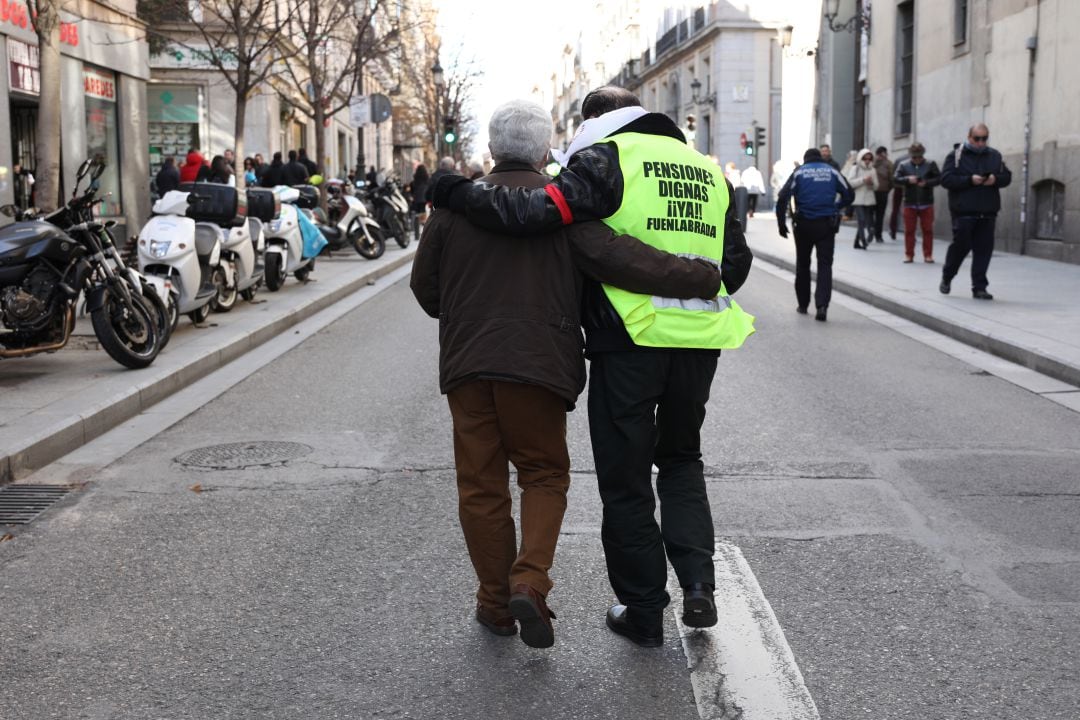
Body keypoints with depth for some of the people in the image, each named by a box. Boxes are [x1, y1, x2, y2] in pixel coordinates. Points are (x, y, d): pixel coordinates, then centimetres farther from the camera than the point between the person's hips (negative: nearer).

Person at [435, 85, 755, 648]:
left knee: (626, 480, 8)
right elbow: (735, 264, 19)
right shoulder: (707, 169, 16)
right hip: (698, 342, 6)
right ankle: (697, 586, 12)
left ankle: (644, 612, 16)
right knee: (680, 459, 25)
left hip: (631, 339, -6)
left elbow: (540, 211, -18)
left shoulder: (606, 159, -4)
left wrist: (459, 193, -6)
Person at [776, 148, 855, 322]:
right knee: (825, 265, 0)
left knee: (802, 264, 15)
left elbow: (783, 197, -7)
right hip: (827, 224, 0)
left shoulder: (799, 171, 3)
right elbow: (849, 194, 8)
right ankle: (822, 304, -16)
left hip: (804, 224, 0)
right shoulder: (832, 171, 7)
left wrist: (781, 222, -3)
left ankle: (803, 304, 22)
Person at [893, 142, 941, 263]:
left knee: (928, 230, 2)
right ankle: (909, 254, 12)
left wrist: (926, 183, -19)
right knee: (909, 230, 4)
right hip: (909, 203, 1)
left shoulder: (930, 164, 1)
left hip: (926, 203, -1)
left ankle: (928, 255, 9)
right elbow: (896, 180, -4)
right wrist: (908, 179, -21)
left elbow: (939, 178, -5)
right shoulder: (903, 165, 3)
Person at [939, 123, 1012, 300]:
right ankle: (946, 278, 24)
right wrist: (970, 180, -19)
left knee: (984, 249, 0)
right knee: (961, 246, -1)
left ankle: (979, 287, 4)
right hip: (963, 211, -4)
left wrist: (995, 179, -9)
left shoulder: (995, 156, 14)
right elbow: (946, 179, -9)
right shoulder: (956, 155, 0)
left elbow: (1007, 176, 13)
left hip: (987, 212, 4)